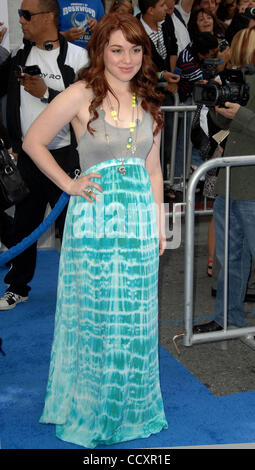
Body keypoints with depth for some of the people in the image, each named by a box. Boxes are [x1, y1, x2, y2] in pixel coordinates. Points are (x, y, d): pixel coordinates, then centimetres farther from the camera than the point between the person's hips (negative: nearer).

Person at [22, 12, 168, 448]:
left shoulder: (148, 102, 9)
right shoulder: (81, 95, -6)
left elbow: (153, 169, 14)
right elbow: (33, 141, -2)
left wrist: (158, 223, 12)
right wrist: (68, 185, -5)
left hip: (139, 219, 5)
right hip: (94, 218, -4)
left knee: (137, 317, 11)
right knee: (96, 314, 5)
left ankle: (131, 407, 29)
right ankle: (91, 412, 25)